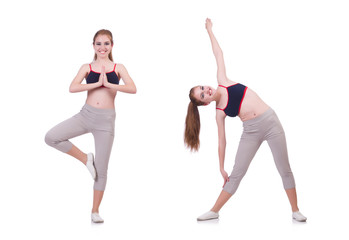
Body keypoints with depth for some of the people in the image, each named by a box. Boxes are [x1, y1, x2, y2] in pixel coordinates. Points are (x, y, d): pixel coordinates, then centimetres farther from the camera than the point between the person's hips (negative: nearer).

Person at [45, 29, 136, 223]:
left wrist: (109, 84, -16)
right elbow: (72, 88, -10)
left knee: (101, 169, 3)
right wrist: (97, 83, -15)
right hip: (86, 114, 2)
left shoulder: (118, 68, 5)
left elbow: (132, 89, -11)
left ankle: (95, 210, 17)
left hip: (106, 120, -1)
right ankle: (86, 159, 1)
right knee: (51, 137, -18)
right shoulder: (87, 68, 6)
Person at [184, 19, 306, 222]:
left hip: (271, 122, 0)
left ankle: (295, 211, 13)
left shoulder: (223, 82, 2)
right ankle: (214, 212, 15)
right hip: (251, 132, 0)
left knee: (285, 170, 3)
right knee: (236, 175, 2)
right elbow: (221, 141, 4)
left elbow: (218, 54, 11)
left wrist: (209, 30, 18)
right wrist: (221, 167, 5)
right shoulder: (219, 112, 0)